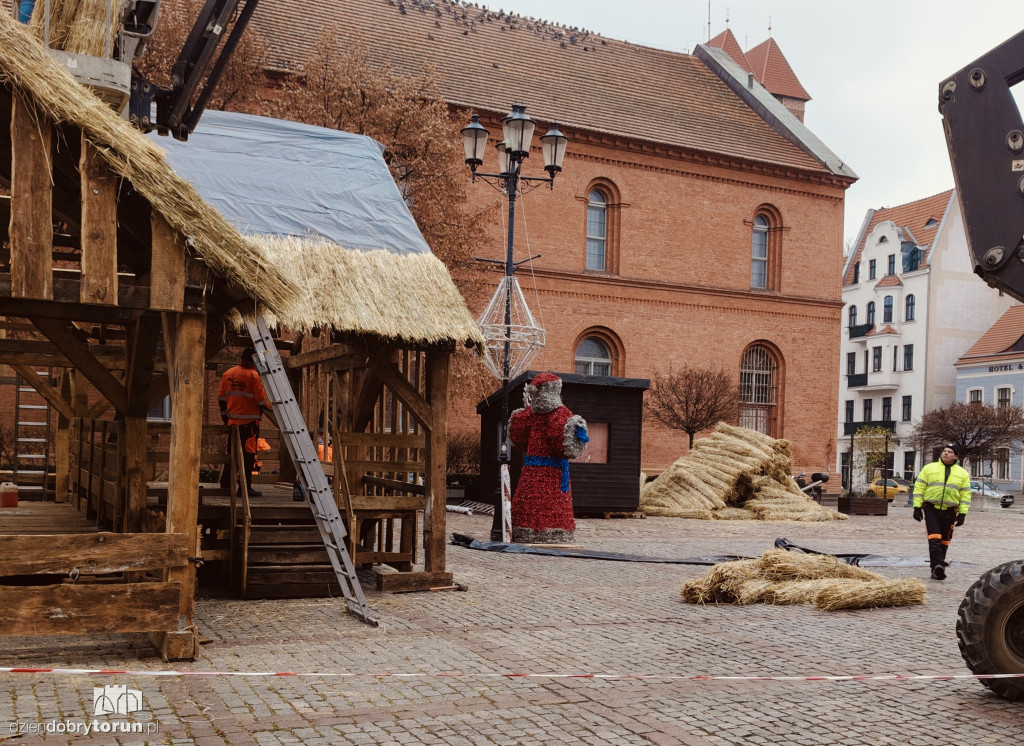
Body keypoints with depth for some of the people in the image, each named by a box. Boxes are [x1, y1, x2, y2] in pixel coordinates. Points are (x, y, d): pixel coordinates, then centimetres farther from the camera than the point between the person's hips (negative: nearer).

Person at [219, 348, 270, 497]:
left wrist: (224, 417, 20)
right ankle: (245, 487, -2)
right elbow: (261, 399, -10)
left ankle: (225, 483, 19)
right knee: (248, 454, -1)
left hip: (232, 421, 6)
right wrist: (270, 408, 9)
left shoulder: (227, 374, 8)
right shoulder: (253, 375, -10)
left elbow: (222, 398, 12)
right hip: (249, 421, -6)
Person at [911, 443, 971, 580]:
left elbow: (965, 494, 9)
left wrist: (962, 513, 0)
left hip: (949, 512, 2)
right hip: (931, 508, -2)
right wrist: (917, 507, -2)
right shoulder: (929, 468, 7)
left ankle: (937, 568, 16)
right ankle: (938, 565, -24)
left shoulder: (962, 473, 11)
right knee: (934, 537, -15)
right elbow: (919, 488, 5)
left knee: (944, 540, 7)